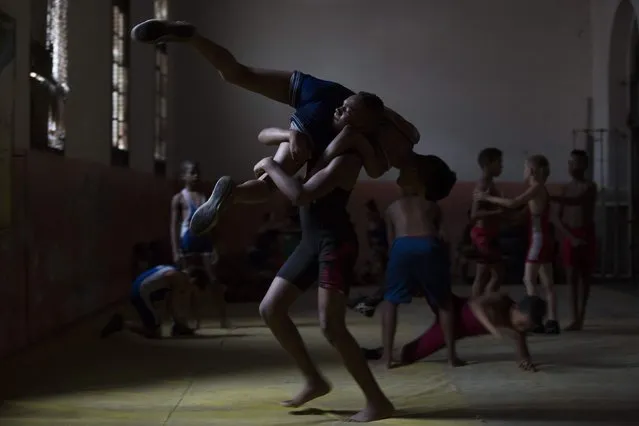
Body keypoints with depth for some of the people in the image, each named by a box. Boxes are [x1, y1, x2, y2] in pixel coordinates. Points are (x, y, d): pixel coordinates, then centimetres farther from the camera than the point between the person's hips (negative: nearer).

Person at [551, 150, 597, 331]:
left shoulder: (590, 186, -7)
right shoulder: (567, 188, 11)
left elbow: (576, 201, -26)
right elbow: (561, 214, 10)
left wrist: (549, 197, -35)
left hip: (585, 234, -4)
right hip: (569, 235, 4)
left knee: (584, 275, 1)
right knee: (572, 276, -3)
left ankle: (580, 318, 5)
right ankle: (576, 319, -3)